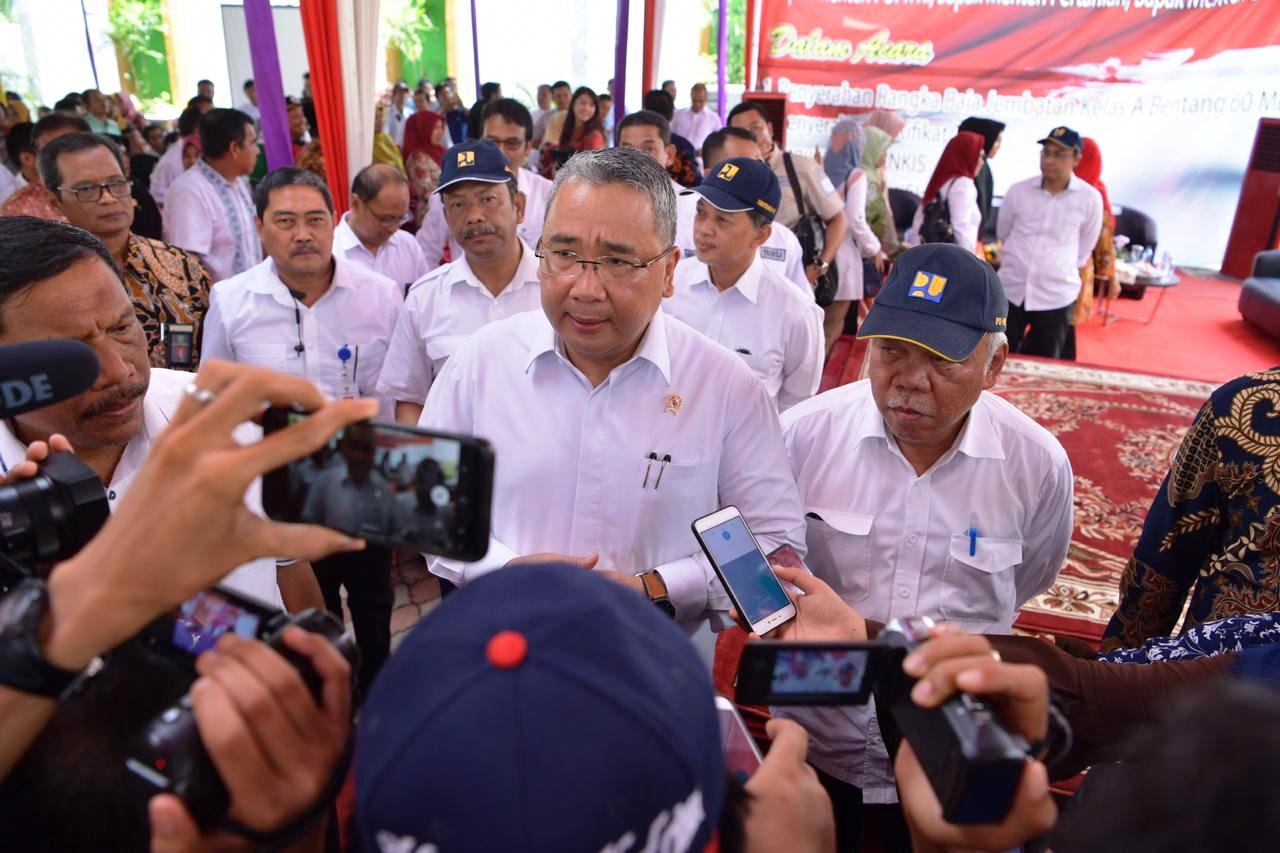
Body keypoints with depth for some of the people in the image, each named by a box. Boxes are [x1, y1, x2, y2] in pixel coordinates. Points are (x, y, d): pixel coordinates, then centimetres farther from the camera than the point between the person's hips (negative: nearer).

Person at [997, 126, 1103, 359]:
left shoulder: (1090, 198, -6)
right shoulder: (1018, 191, -2)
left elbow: (1085, 248, 8)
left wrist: (1060, 270, 14)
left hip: (1056, 295, -1)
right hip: (1010, 289, 1)